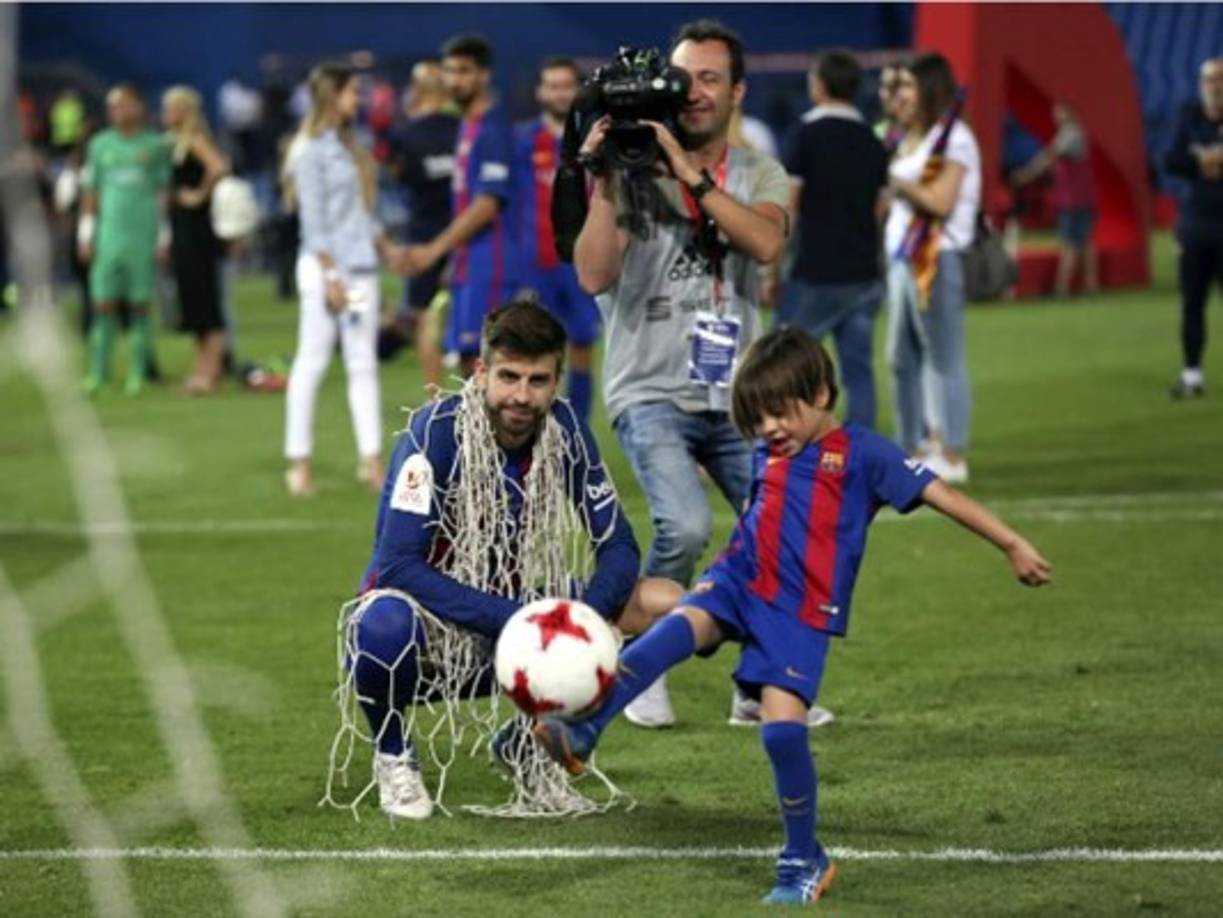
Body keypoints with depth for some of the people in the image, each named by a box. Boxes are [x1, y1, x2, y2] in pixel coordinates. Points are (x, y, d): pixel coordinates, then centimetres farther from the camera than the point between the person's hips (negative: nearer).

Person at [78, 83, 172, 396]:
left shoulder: (156, 146, 3)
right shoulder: (100, 145, 9)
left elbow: (165, 193, 4)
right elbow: (90, 192, 13)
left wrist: (164, 237, 0)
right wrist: (85, 234, 7)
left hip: (144, 238, -2)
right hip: (108, 237, 2)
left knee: (140, 305, 2)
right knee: (103, 303, -2)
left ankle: (138, 372, 6)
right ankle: (97, 373, 0)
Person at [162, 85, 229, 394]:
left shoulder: (195, 140, -12)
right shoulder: (173, 142, 14)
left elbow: (218, 167, -29)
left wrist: (201, 194, -17)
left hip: (197, 227, -9)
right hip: (181, 230, 9)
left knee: (205, 300, -6)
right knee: (191, 302, 10)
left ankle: (211, 370, -5)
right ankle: (203, 366, 14)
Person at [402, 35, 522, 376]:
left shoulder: (492, 129, -13)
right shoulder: (469, 126, 16)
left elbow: (487, 204, -18)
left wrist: (435, 250, -17)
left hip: (488, 264, -9)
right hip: (468, 264, 9)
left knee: (479, 356, -11)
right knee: (468, 360, 9)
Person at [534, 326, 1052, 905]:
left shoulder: (861, 453, 1)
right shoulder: (765, 457, 18)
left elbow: (941, 495, 0)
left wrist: (1011, 545, -2)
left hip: (801, 613, -4)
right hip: (738, 584, 4)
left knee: (783, 725, -15)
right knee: (678, 626, -27)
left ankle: (805, 862, 4)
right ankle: (581, 735, -44)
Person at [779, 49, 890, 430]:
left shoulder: (807, 135, -7)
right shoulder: (872, 142, 10)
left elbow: (786, 209, -9)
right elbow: (879, 209, 14)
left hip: (815, 274, -5)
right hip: (864, 276, 5)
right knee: (858, 370, 5)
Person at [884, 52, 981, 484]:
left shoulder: (954, 140, -7)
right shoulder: (910, 140, 19)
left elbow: (940, 202, -15)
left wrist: (896, 181, -10)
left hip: (937, 258, -9)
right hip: (903, 257, 9)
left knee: (943, 358, -7)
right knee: (901, 358, 10)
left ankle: (951, 455, -5)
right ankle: (915, 449, 16)